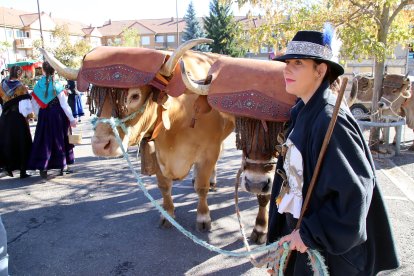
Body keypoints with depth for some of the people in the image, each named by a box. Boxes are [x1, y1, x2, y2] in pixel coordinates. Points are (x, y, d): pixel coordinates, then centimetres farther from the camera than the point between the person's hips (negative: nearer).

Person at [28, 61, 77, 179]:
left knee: (44, 140, 7)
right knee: (60, 139, 9)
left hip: (43, 115, 3)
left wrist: (40, 114, 17)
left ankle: (43, 168, 4)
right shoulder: (57, 85, -11)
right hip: (58, 115, -3)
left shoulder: (38, 85, -1)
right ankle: (63, 166, 16)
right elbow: (64, 104, -11)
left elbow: (35, 105, 3)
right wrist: (72, 119, -7)